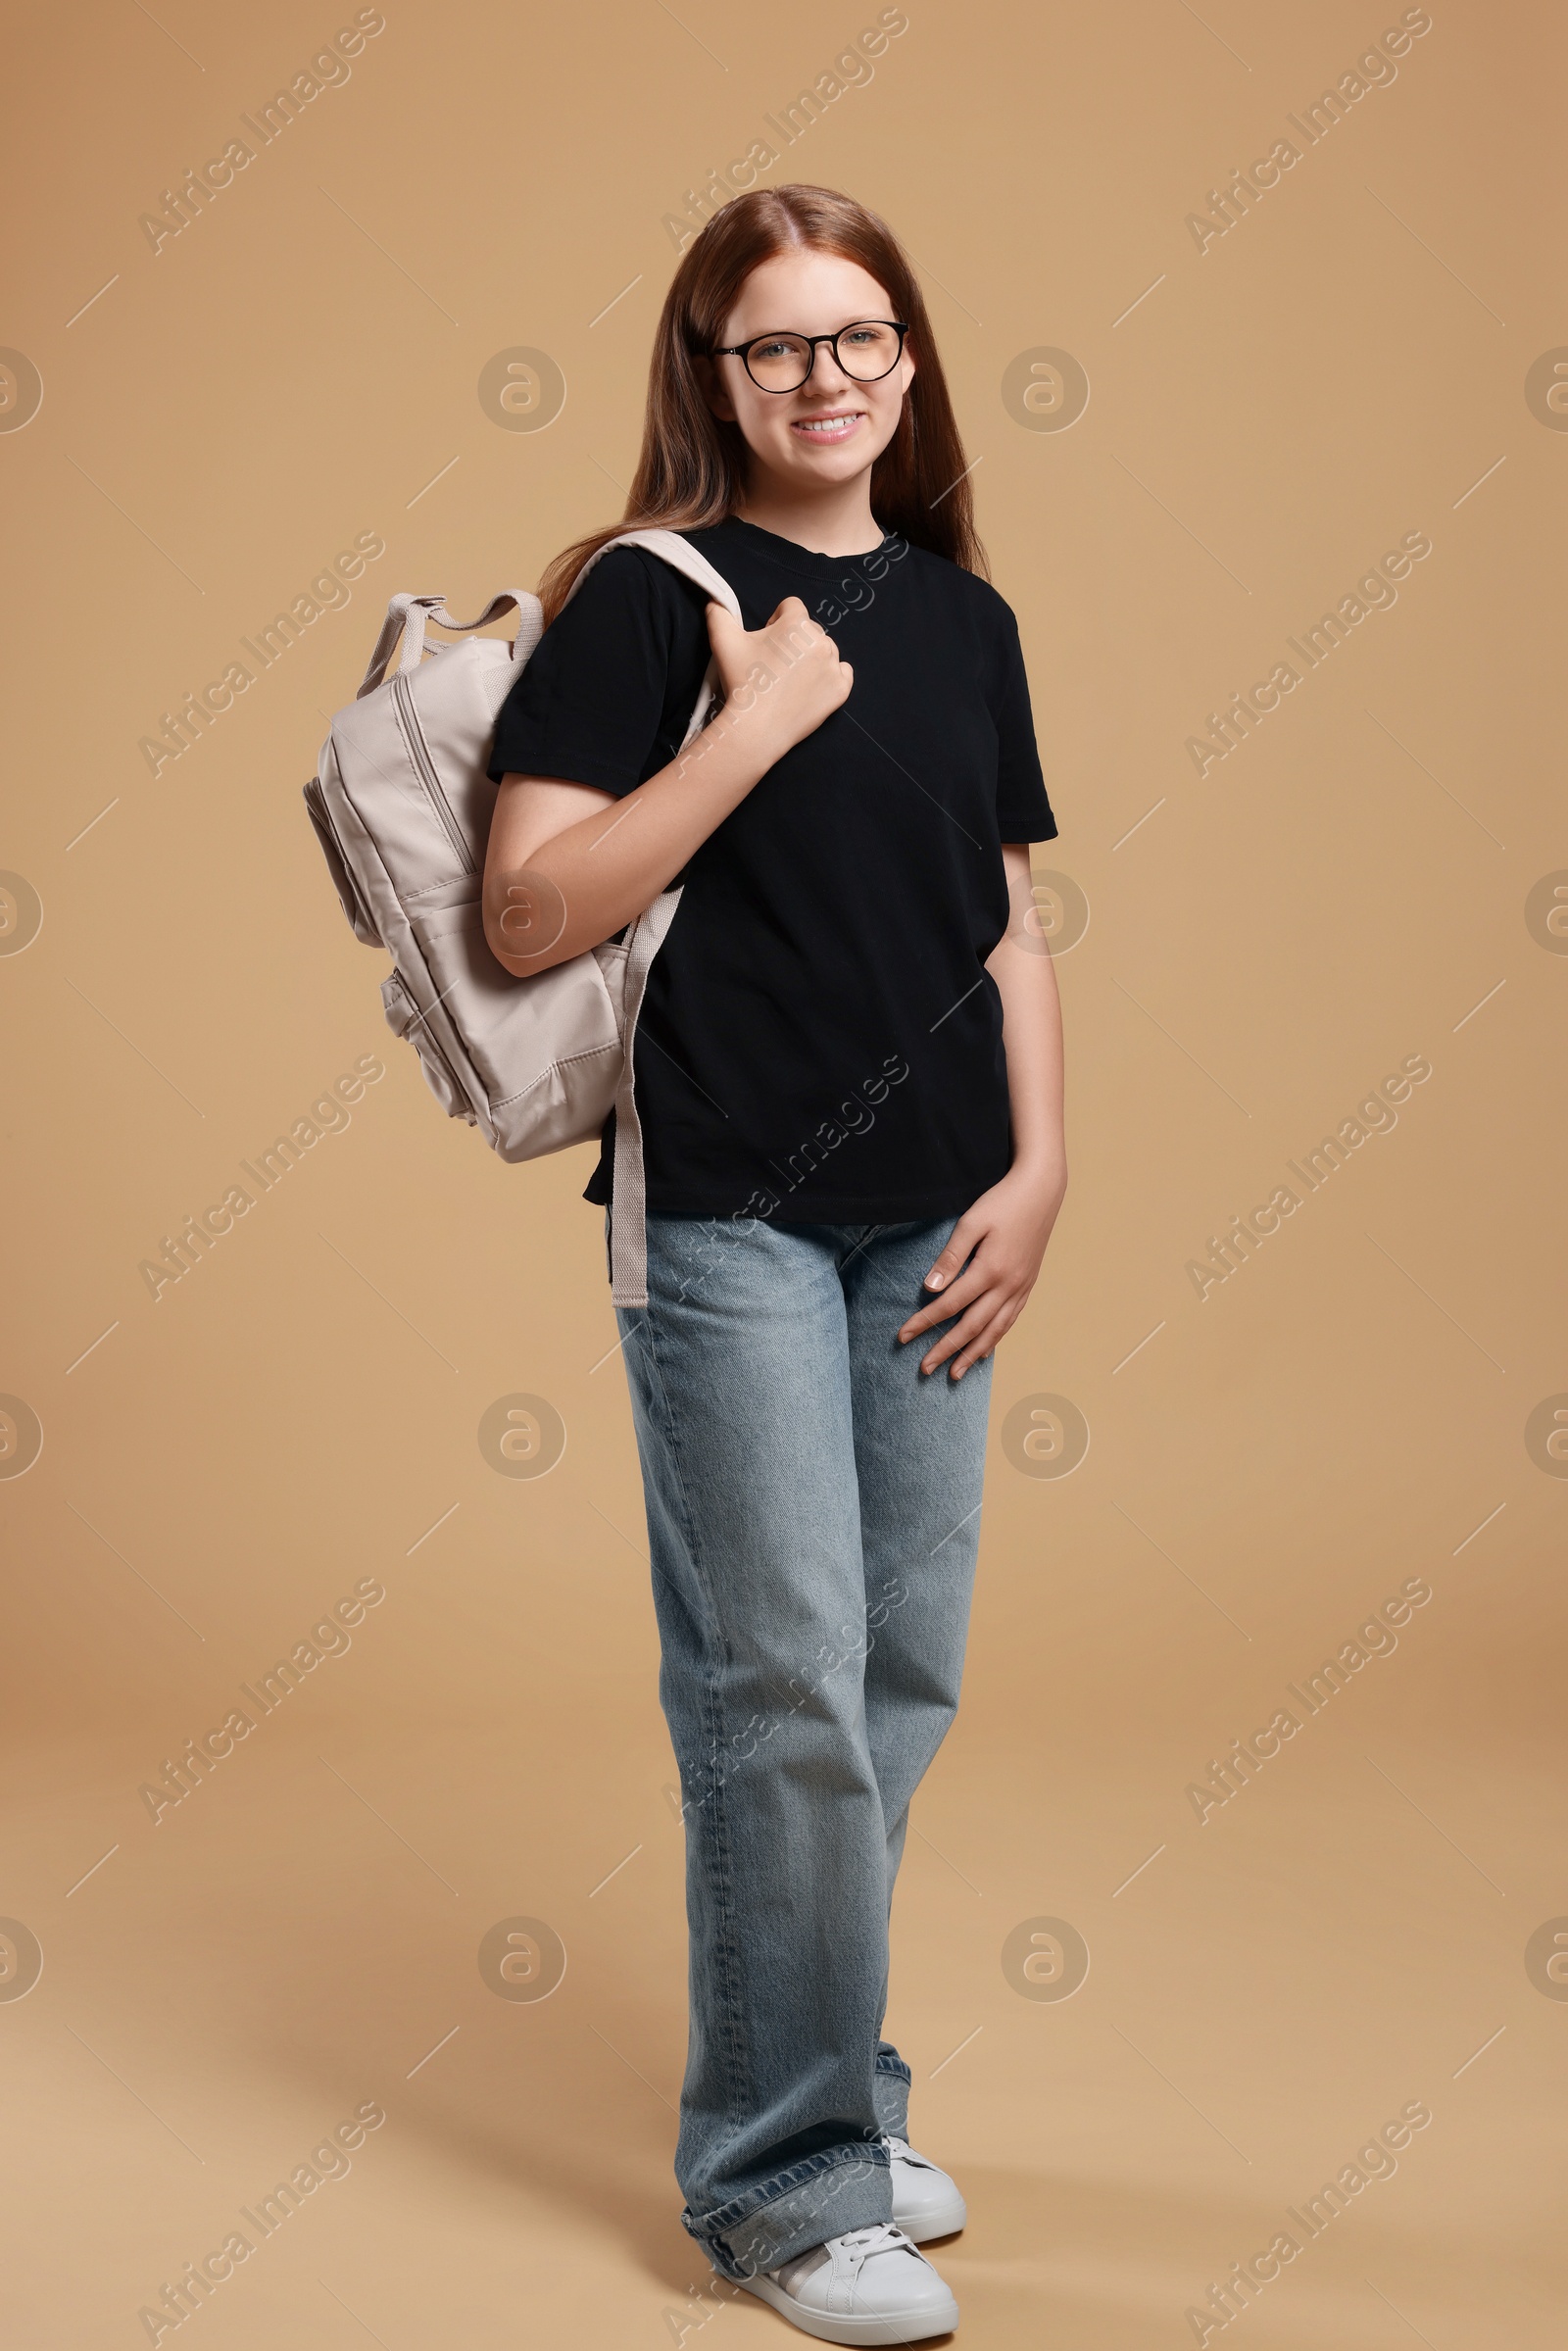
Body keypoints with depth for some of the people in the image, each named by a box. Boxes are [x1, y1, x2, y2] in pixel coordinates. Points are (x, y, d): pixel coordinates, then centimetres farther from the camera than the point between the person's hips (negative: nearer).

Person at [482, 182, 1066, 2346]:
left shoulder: (963, 617, 13)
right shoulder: (651, 600, -3)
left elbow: (1008, 918, 15)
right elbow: (533, 911, -12)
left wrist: (1039, 1167, 5)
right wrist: (754, 723, -15)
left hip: (931, 1218, 6)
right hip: (730, 1210, -5)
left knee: (904, 1677, 11)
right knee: (782, 1687, -4)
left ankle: (825, 2097, 28)